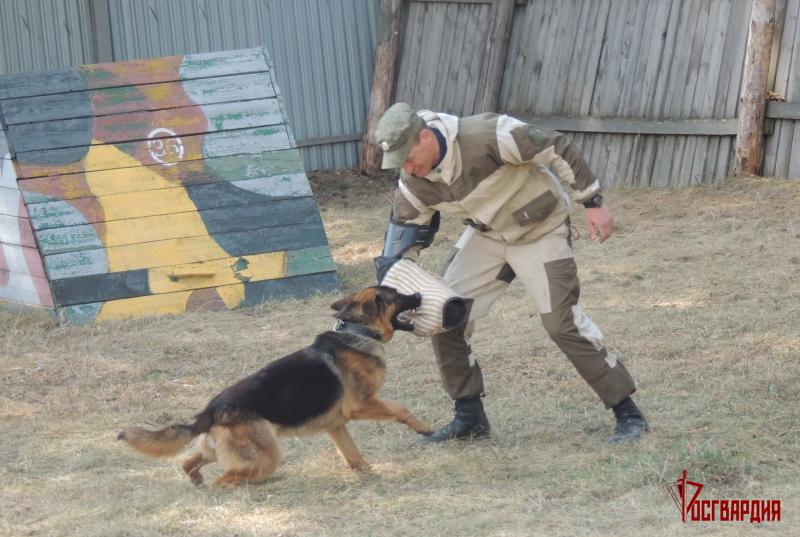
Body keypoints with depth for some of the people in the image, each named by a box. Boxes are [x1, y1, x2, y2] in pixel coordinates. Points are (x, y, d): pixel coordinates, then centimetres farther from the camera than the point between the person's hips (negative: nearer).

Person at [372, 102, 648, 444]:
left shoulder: (485, 136, -34)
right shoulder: (414, 181, -14)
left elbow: (556, 149, -26)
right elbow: (403, 232, 2)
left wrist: (592, 203, -21)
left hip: (540, 230, -6)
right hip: (486, 235, 6)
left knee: (563, 323, -14)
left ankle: (628, 415, -3)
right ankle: (469, 417, 13)